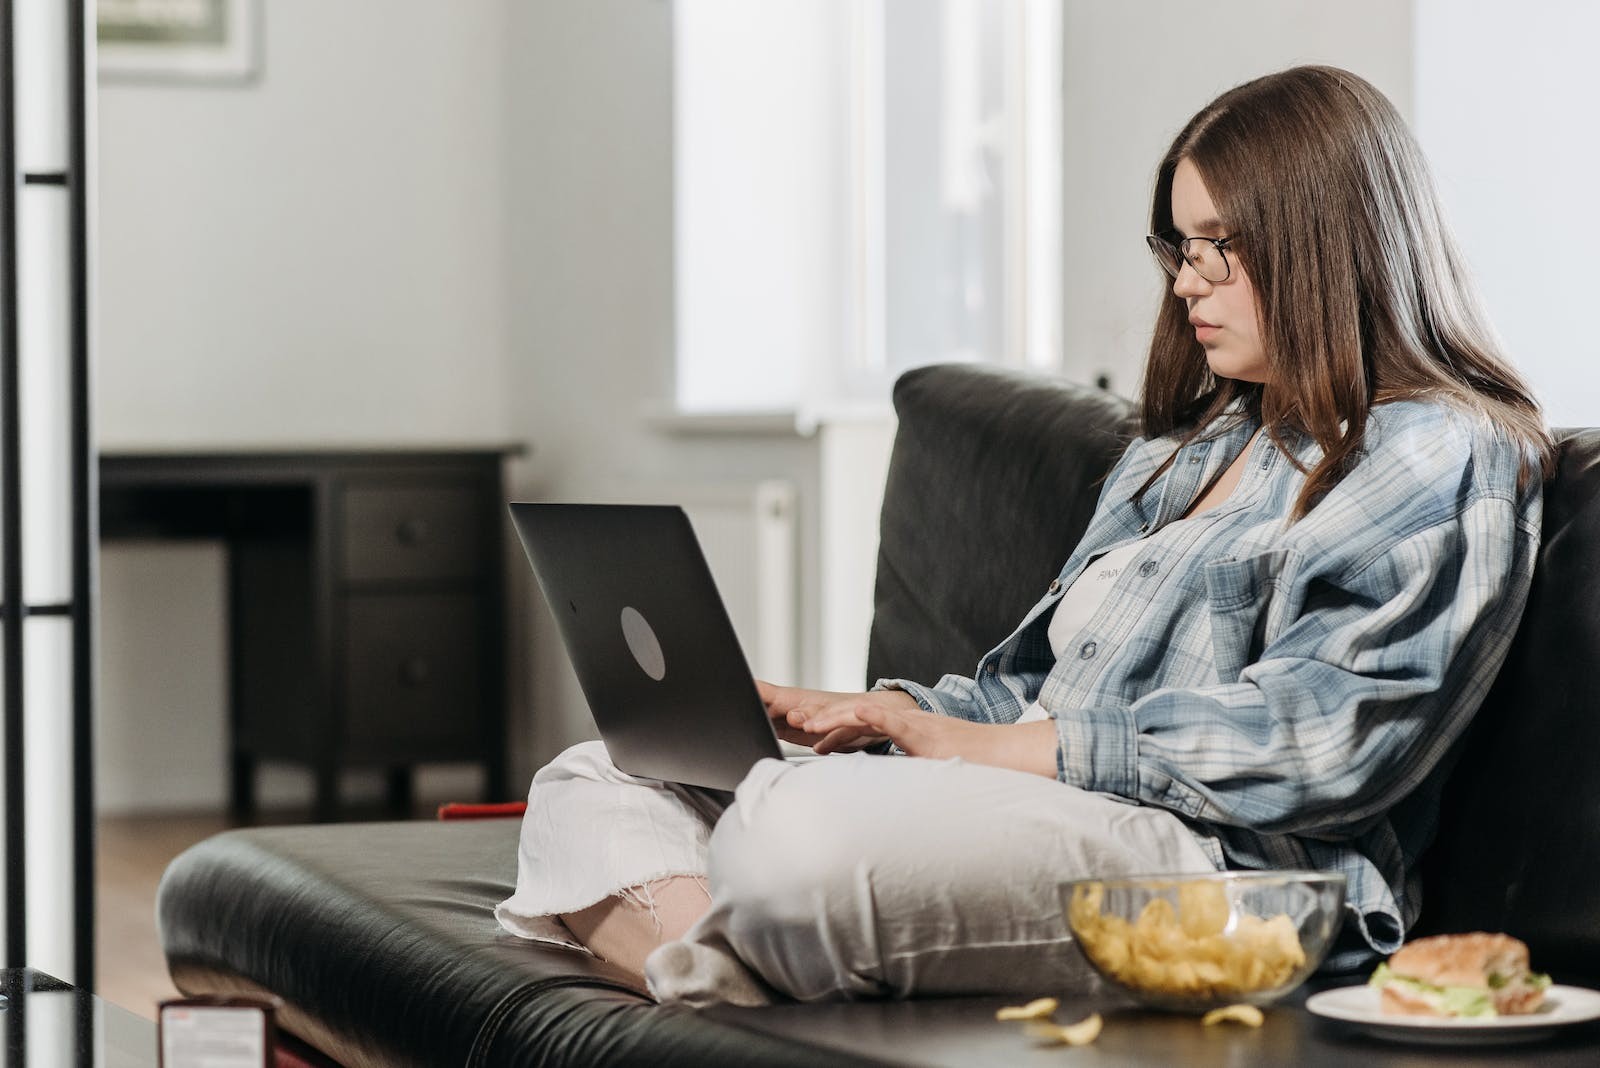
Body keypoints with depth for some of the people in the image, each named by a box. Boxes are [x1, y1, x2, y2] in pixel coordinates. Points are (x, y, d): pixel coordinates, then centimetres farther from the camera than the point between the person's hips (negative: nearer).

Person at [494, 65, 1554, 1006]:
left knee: (803, 832, -38)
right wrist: (863, 713, 5)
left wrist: (988, 746, -13)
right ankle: (738, 1000, -29)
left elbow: (1308, 746, -13)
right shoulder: (1185, 447, 29)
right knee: (596, 786, -3)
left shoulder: (1446, 462, 0)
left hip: (1225, 861, -10)